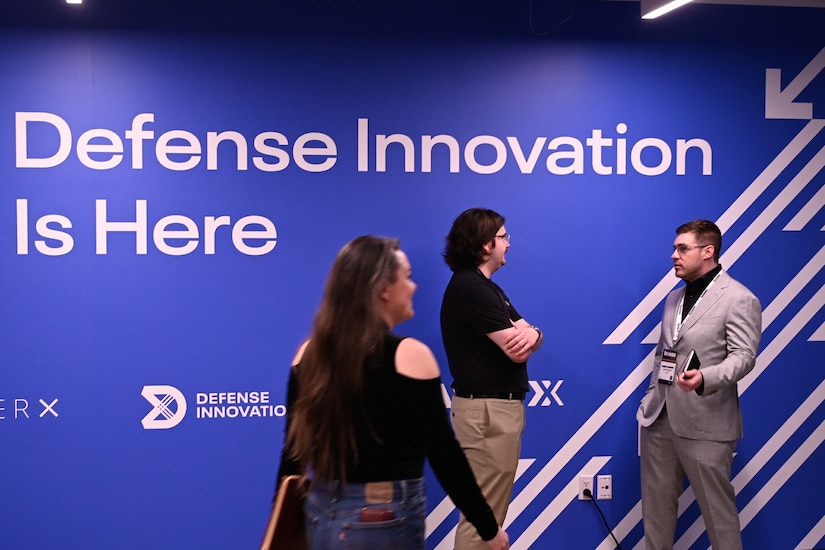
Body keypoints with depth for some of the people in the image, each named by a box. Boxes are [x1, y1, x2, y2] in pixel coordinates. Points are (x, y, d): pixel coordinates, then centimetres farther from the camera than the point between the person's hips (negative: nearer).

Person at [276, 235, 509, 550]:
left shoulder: (309, 354, 0)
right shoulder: (409, 356, -14)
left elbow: (294, 449, 5)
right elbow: (444, 454, -12)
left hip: (320, 515, 5)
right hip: (387, 521, -5)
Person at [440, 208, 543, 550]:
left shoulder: (485, 287, 17)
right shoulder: (470, 287, -17)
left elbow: (525, 339, 10)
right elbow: (518, 351, -20)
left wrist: (531, 334, -14)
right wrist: (526, 333, 3)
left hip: (498, 406, 10)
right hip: (487, 410, -10)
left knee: (490, 511, 18)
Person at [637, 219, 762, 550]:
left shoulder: (739, 299, -8)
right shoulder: (674, 298, 17)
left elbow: (743, 356, -16)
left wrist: (704, 378, -34)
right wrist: (650, 398, 15)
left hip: (704, 421, -7)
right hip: (660, 417, 7)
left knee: (717, 508, 3)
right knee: (656, 501, 13)